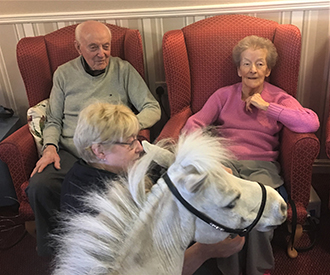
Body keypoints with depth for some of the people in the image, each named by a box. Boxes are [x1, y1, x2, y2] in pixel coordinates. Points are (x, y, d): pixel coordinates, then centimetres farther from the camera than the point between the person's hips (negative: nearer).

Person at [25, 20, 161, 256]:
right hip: (70, 153, 2)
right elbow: (53, 120, 16)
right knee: (38, 187, -28)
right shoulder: (64, 74, 13)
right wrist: (50, 147, -4)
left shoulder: (123, 70, 7)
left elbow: (153, 109, 4)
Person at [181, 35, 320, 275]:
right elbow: (195, 123, 6)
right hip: (225, 161, 1)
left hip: (261, 164, 0)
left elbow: (312, 123, -6)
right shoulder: (224, 95, 18)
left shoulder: (278, 98, 13)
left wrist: (266, 106, -5)